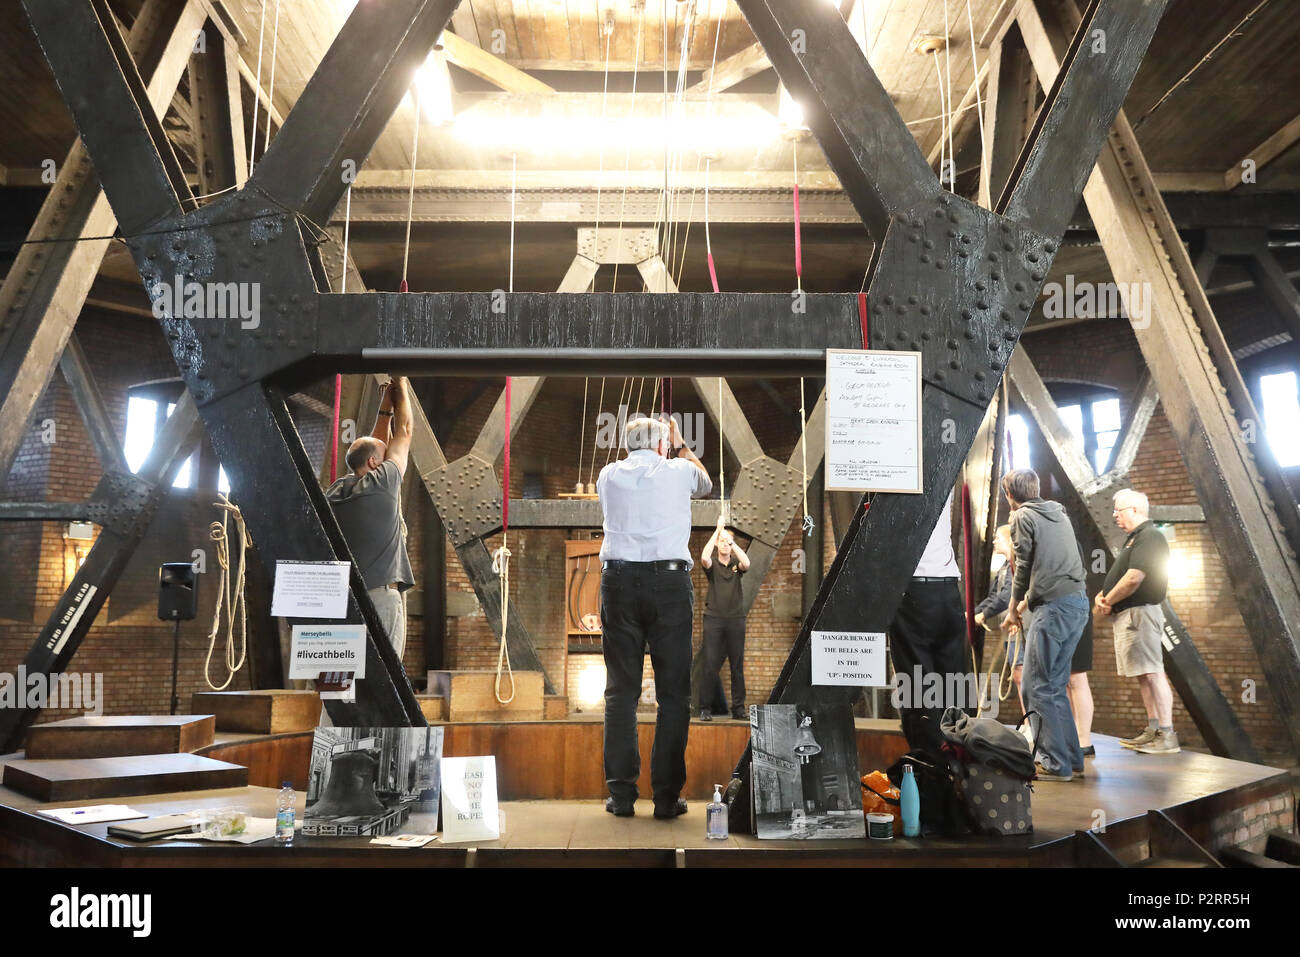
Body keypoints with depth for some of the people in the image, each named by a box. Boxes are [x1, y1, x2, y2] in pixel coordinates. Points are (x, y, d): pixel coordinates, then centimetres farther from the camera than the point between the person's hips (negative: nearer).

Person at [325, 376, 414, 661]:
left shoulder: (335, 492, 15)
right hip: (380, 595, -7)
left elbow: (376, 444, 29)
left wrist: (386, 403, 34)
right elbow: (404, 432, 10)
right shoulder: (382, 483, -2)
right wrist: (401, 387, 23)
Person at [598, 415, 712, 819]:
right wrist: (681, 445, 43)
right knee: (673, 692, 4)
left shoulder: (609, 474, 11)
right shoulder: (679, 470, 5)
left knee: (620, 690, 6)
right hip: (670, 581, -2)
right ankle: (667, 796, 5)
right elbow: (706, 483, 29)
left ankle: (621, 794, 7)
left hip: (618, 581, 2)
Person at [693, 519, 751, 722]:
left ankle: (738, 708, 8)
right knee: (709, 664, -5)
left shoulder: (736, 565, 10)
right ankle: (703, 708, -1)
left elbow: (746, 563, -13)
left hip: (736, 619, 1)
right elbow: (704, 557, -16)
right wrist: (717, 531, -14)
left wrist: (731, 541, -13)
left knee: (737, 665, 3)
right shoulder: (713, 566, 7)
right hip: (714, 619, -1)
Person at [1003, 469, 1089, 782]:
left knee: (1037, 686, -4)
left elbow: (1023, 566, -4)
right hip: (1078, 603, 9)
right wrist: (1026, 602, 29)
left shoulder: (1023, 517, -3)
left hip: (1053, 607, -8)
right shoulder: (1059, 514, 20)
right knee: (1055, 684, 15)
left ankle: (1055, 764, -5)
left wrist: (1013, 608, 9)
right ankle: (1071, 758, 18)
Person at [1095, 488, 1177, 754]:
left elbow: (1134, 578, -23)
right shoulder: (1136, 537, 20)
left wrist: (1108, 601, -10)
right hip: (1128, 615, 11)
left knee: (1152, 672, -11)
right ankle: (1153, 730, 18)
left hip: (1138, 612, -11)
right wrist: (1103, 595, 6)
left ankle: (1167, 735, -10)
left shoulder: (1148, 537, -14)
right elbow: (1125, 575, 25)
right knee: (1145, 674, 12)